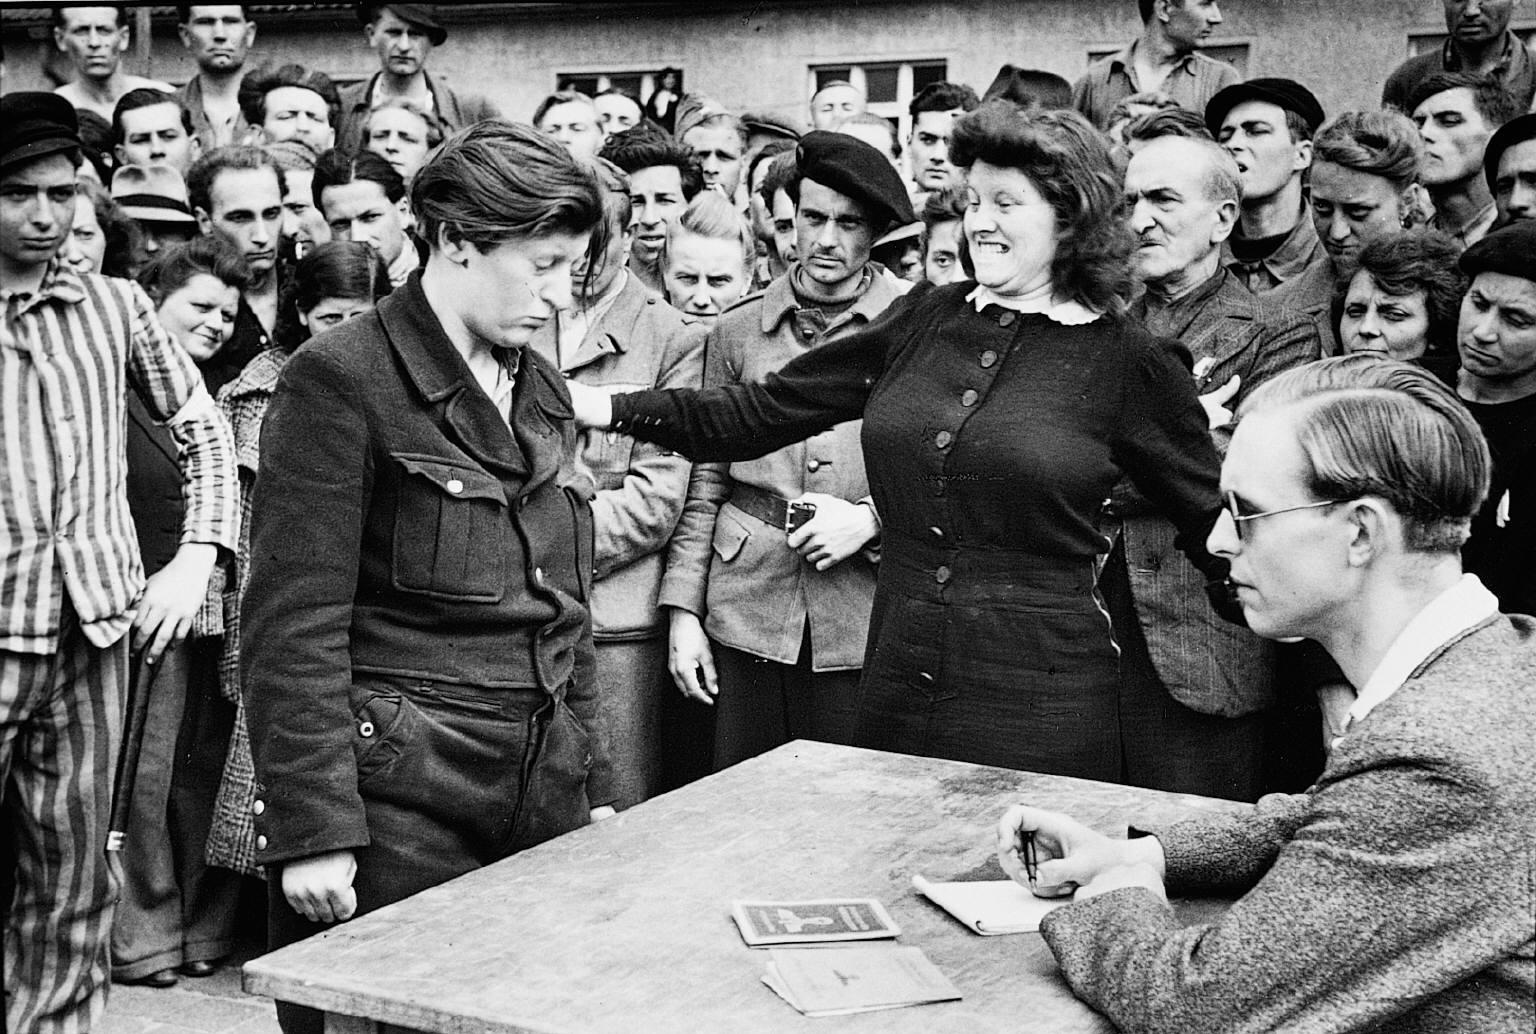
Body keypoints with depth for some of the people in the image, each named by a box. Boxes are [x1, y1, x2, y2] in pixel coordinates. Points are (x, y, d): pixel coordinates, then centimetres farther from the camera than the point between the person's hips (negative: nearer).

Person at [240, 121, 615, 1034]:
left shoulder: (544, 392, 14)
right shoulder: (342, 377, -9)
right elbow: (295, 627, -14)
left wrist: (594, 785, 16)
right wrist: (312, 830, -18)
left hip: (541, 801, 7)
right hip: (397, 804, -6)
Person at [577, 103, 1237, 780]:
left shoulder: (1129, 365, -4)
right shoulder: (926, 318, 7)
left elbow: (1216, 525, 4)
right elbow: (768, 410, 8)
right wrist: (615, 410, 1)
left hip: (1039, 708, -4)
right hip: (896, 683, 4)